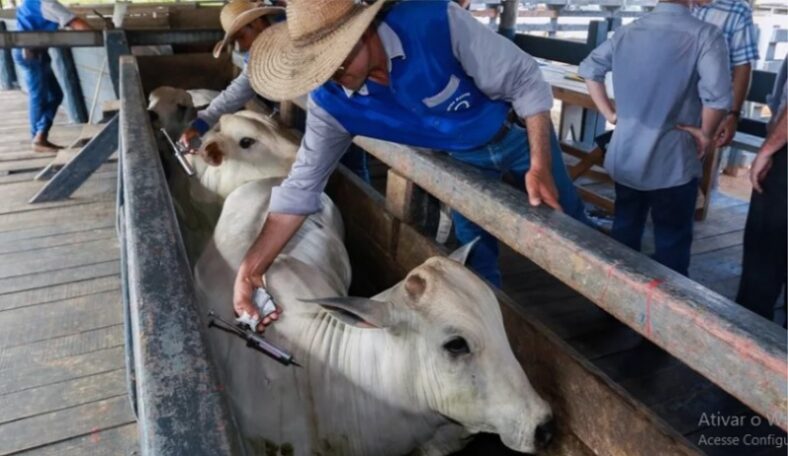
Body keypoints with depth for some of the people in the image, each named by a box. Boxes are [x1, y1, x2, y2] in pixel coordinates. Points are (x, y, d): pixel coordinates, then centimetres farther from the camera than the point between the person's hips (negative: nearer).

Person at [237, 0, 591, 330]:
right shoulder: (329, 103, -25)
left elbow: (525, 80, -26)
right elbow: (302, 185, -19)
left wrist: (540, 164, -32)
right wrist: (251, 268, -24)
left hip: (520, 132, -2)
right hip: (462, 157, 2)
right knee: (476, 253, 8)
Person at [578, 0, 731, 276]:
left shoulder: (628, 32, 3)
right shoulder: (705, 35, -14)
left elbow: (589, 69, 12)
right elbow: (718, 98, -24)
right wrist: (706, 134, -6)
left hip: (624, 156, 6)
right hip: (672, 163, -5)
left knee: (624, 232, 20)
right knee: (672, 244, 9)